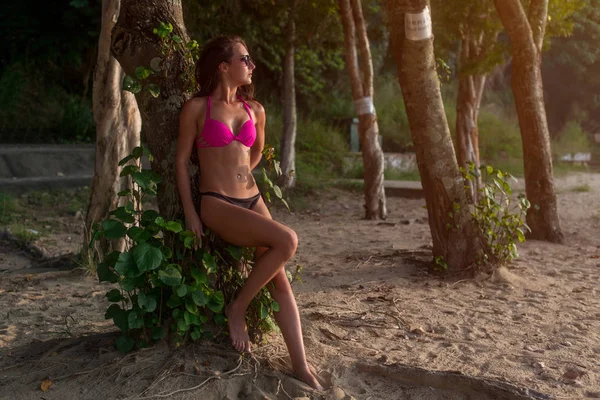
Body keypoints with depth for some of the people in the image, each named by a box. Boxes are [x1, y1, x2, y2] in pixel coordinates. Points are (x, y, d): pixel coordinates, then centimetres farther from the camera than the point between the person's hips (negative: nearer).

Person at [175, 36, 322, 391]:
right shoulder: (198, 107, -3)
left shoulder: (255, 110, 11)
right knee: (287, 240, -27)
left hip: (253, 201, 6)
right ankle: (238, 308, -7)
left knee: (280, 280, -6)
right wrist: (191, 214, -8)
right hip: (217, 205, -6)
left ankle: (301, 366, -2)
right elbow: (182, 161, -3)